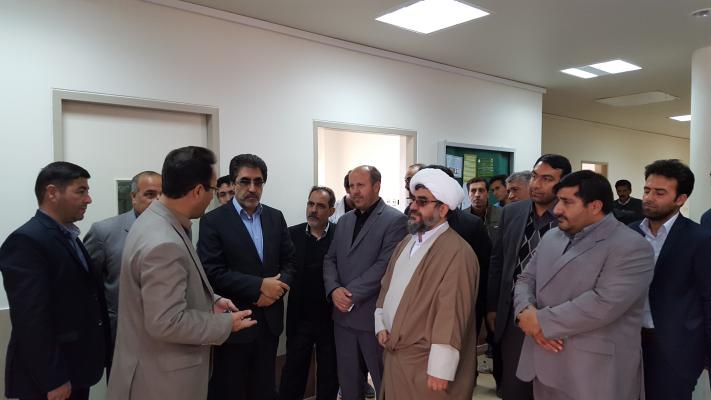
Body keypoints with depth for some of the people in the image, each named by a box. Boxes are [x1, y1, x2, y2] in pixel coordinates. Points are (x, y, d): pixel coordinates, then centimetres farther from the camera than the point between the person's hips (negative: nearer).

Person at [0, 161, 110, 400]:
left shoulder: (68, 237, 11)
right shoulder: (26, 241, -19)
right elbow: (31, 319, -23)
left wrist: (96, 355, 11)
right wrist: (53, 380, -21)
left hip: (75, 367, 9)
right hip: (49, 376, -8)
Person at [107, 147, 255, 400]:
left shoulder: (154, 220, 1)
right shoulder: (164, 244, -30)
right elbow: (167, 323, -28)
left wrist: (211, 301, 5)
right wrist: (226, 323, -17)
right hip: (161, 378, -9)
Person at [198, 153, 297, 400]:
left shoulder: (276, 217, 6)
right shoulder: (213, 221, -9)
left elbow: (289, 262, 7)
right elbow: (212, 273, -16)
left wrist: (277, 288, -13)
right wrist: (260, 285, -19)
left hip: (270, 318, 4)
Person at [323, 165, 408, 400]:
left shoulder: (395, 220, -10)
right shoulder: (344, 221, 12)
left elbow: (384, 265, -17)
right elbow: (330, 259, 10)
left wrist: (352, 295, -17)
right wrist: (334, 289, -9)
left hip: (374, 315, -6)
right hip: (343, 314, 6)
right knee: (347, 381, 19)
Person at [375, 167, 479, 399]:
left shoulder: (457, 252, -20)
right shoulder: (407, 242, 9)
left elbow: (452, 315, -22)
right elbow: (388, 285, 16)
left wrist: (440, 370, -20)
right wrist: (381, 325, 7)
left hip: (424, 365, -8)